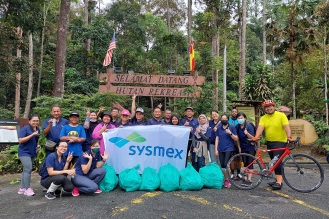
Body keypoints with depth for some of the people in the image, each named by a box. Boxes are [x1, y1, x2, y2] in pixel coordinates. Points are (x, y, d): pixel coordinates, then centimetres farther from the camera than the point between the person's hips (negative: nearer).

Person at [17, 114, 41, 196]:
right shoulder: (25, 128, -13)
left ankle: (22, 188, 21)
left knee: (26, 170, 12)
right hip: (24, 152, -7)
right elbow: (20, 140, -20)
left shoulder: (38, 129, 7)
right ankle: (27, 188, -4)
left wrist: (38, 146, 4)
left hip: (32, 153, 7)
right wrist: (32, 135, -26)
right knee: (28, 169, -14)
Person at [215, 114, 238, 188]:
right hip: (221, 149, 3)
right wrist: (216, 149, 4)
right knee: (222, 165, 4)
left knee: (226, 164, -12)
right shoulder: (219, 128, 11)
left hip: (229, 149, -3)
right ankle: (224, 179, 17)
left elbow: (236, 139, 0)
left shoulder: (232, 127, 2)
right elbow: (217, 139, 10)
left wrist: (230, 133, -16)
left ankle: (227, 180, 1)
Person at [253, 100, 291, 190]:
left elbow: (286, 127, -16)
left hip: (280, 142, -5)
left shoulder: (281, 115, -7)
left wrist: (289, 137, -32)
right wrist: (256, 137, -28)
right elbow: (260, 127, -11)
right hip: (269, 142, 6)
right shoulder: (263, 118, 3)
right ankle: (278, 179, 26)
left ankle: (279, 182, -8)